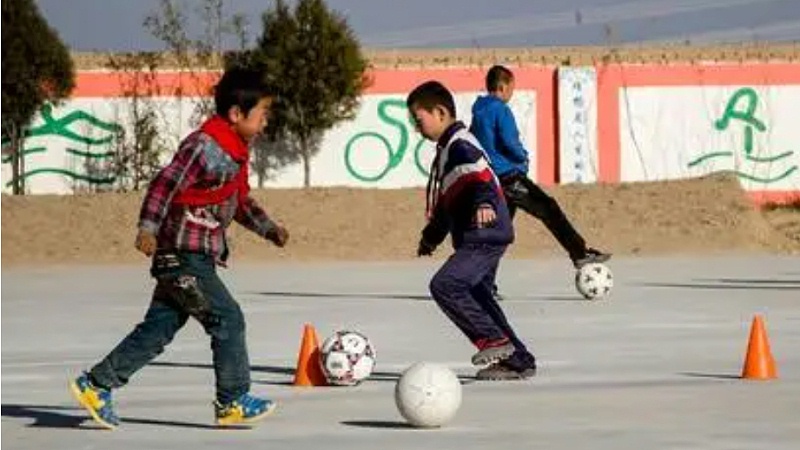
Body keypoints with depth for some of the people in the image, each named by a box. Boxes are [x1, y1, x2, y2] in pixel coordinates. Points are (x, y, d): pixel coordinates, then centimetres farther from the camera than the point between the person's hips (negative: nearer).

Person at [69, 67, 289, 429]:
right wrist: (148, 228, -25)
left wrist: (268, 228, 16)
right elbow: (166, 183, -20)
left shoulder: (235, 152, 15)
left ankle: (96, 385, 12)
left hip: (198, 257, 10)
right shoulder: (205, 146, -16)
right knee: (227, 318, -8)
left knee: (160, 327, 9)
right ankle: (233, 402, 0)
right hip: (184, 253, -10)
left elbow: (241, 202, 27)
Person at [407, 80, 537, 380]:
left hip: (485, 235, -11)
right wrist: (431, 236, 41)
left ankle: (494, 339, -15)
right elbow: (447, 202, 33)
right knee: (477, 298, 14)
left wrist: (484, 202, -49)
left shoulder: (460, 145, -11)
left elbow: (480, 176, -31)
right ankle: (517, 360, 18)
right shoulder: (448, 148, 22)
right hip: (478, 239, 11)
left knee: (445, 285, -18)